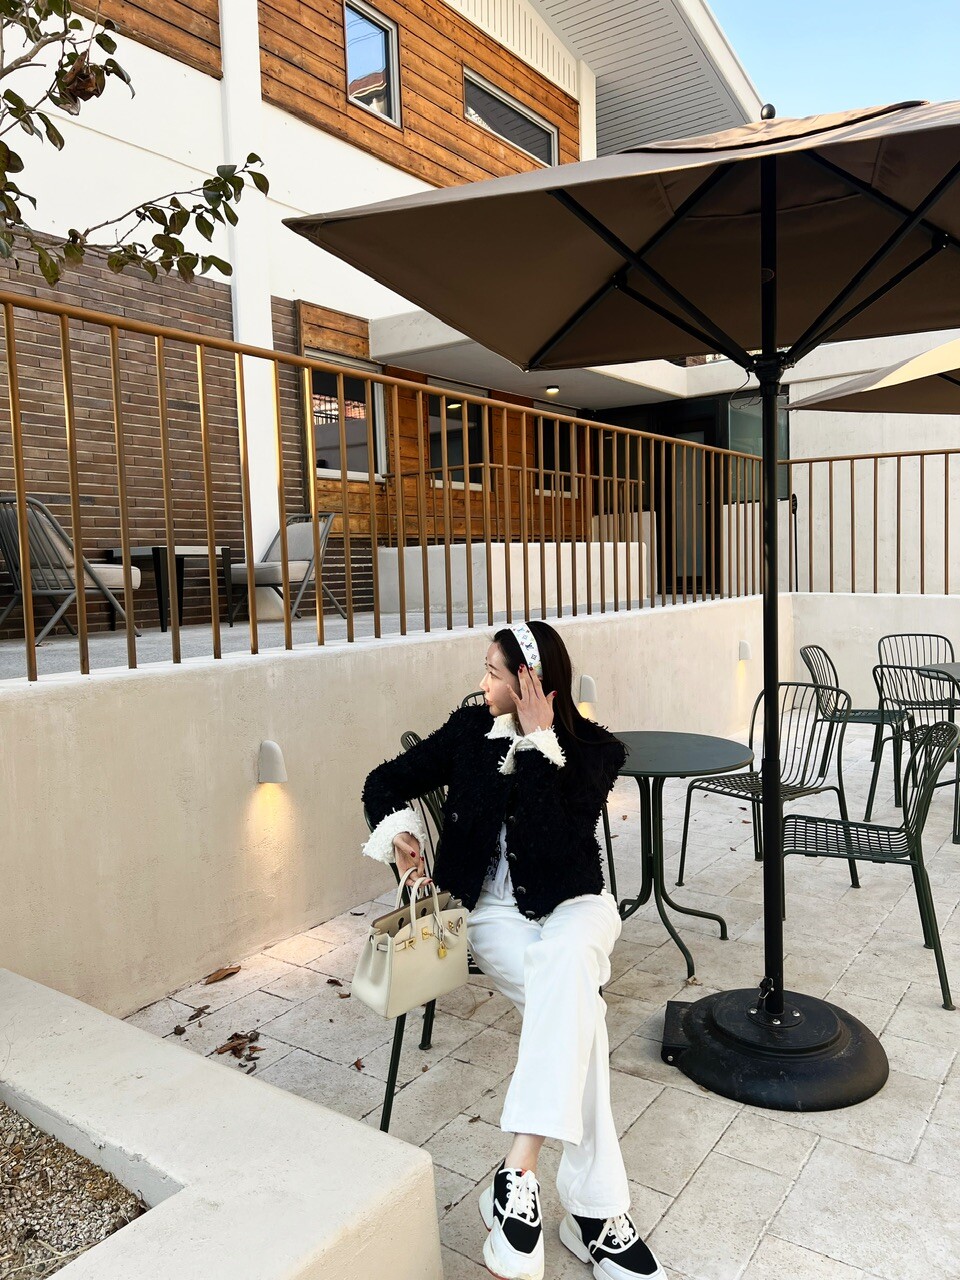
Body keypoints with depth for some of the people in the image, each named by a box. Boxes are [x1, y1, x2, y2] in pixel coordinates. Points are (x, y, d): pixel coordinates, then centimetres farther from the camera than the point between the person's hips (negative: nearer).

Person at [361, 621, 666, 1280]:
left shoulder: (593, 749, -6)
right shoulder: (470, 729, 1)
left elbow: (553, 841, -21)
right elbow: (387, 782, 10)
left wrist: (538, 739, -24)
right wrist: (398, 827, -13)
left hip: (573, 903, 0)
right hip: (494, 911, 1)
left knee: (566, 961, -38)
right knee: (576, 1010, -29)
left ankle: (519, 1173, -38)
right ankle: (596, 1211, -23)